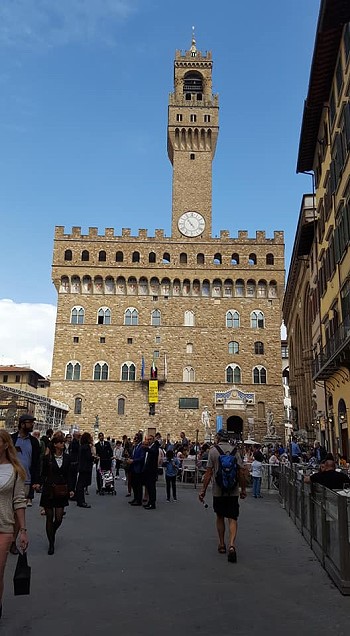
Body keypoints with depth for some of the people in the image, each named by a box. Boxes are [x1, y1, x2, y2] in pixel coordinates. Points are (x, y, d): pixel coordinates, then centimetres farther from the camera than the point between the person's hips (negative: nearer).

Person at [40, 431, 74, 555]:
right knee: (50, 518, 4)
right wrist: (45, 484, -13)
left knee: (59, 519, 3)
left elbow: (68, 475, 6)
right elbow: (43, 474, 1)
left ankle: (52, 534, 34)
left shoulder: (67, 458, 3)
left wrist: (71, 489, -2)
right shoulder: (47, 458, -5)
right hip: (49, 492, -2)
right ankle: (51, 543, 18)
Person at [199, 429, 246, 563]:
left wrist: (203, 490, -2)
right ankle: (232, 544, -16)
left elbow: (209, 473, -8)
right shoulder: (235, 451, -1)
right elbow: (241, 473, -1)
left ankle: (222, 544, 25)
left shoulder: (213, 450, -6)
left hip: (218, 491, 0)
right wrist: (243, 490, 9)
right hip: (233, 491, 1)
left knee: (220, 517, 16)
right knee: (232, 518, 2)